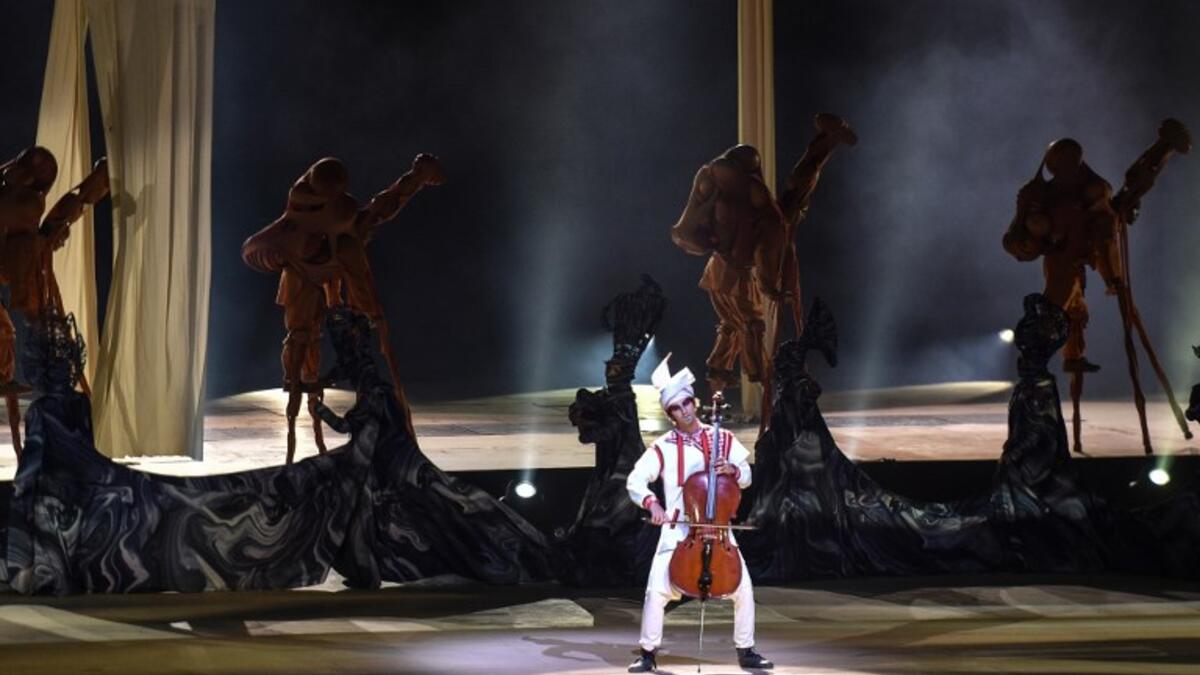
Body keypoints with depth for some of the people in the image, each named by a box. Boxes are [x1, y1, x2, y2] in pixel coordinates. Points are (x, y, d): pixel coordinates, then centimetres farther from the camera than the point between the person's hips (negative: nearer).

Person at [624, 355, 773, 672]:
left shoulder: (723, 439, 5)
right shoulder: (664, 447, -2)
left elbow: (746, 477, 9)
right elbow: (634, 481, -6)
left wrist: (733, 470, -13)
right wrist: (652, 503, -24)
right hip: (677, 530, -2)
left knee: (744, 587, -6)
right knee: (657, 589, -15)